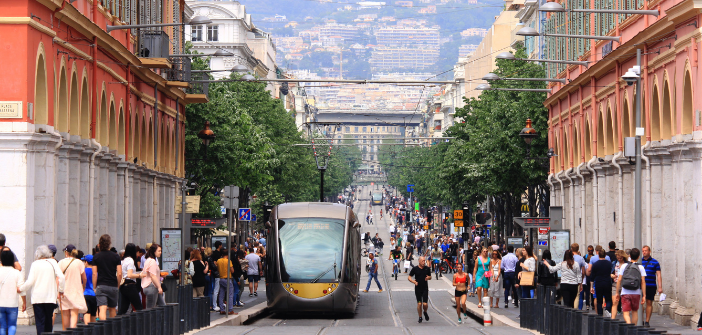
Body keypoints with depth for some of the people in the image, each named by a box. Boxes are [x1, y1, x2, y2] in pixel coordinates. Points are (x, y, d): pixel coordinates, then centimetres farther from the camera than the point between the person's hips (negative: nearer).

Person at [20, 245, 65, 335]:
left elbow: (30, 282, -5)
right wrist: (60, 290, 8)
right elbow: (61, 277, -5)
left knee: (40, 322, -2)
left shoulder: (35, 264, -1)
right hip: (50, 297, 2)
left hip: (37, 297, -2)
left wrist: (20, 288, 11)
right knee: (48, 321, 11)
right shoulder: (53, 262, 3)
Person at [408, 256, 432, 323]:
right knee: (419, 303, 0)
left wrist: (428, 278, -8)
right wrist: (413, 281, -17)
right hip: (418, 288, -1)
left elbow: (430, 277, 16)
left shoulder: (427, 268, 3)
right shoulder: (415, 269, -3)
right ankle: (420, 317, 16)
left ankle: (425, 312, 25)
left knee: (425, 304, -8)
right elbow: (409, 277, 1)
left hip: (425, 288, 1)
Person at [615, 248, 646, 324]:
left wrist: (617, 292, 9)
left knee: (626, 312, -4)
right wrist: (644, 296, -1)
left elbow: (619, 280, 0)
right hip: (636, 293, 1)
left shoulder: (624, 266, 2)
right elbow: (643, 282, -3)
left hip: (625, 293, -1)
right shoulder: (641, 267, 1)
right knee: (634, 311, 19)